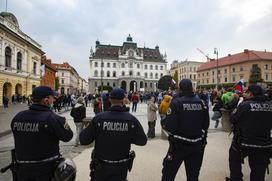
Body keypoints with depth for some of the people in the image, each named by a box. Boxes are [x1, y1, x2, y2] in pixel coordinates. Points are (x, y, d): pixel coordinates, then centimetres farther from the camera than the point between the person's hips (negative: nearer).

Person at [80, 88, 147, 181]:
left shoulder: (99, 118, -19)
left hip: (101, 166, 0)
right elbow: (142, 140, -8)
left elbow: (83, 140, -13)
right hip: (121, 167, 1)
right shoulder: (131, 119, -17)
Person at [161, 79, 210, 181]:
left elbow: (169, 126, -19)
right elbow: (206, 124, 7)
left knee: (168, 172, 12)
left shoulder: (176, 102, -16)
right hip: (197, 144, 5)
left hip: (179, 144, -4)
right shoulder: (201, 102, -1)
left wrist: (163, 122, 1)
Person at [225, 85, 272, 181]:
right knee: (259, 171, 18)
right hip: (264, 144, 4)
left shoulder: (245, 104, -18)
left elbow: (232, 119, -11)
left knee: (235, 159, 21)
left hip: (244, 142, -4)